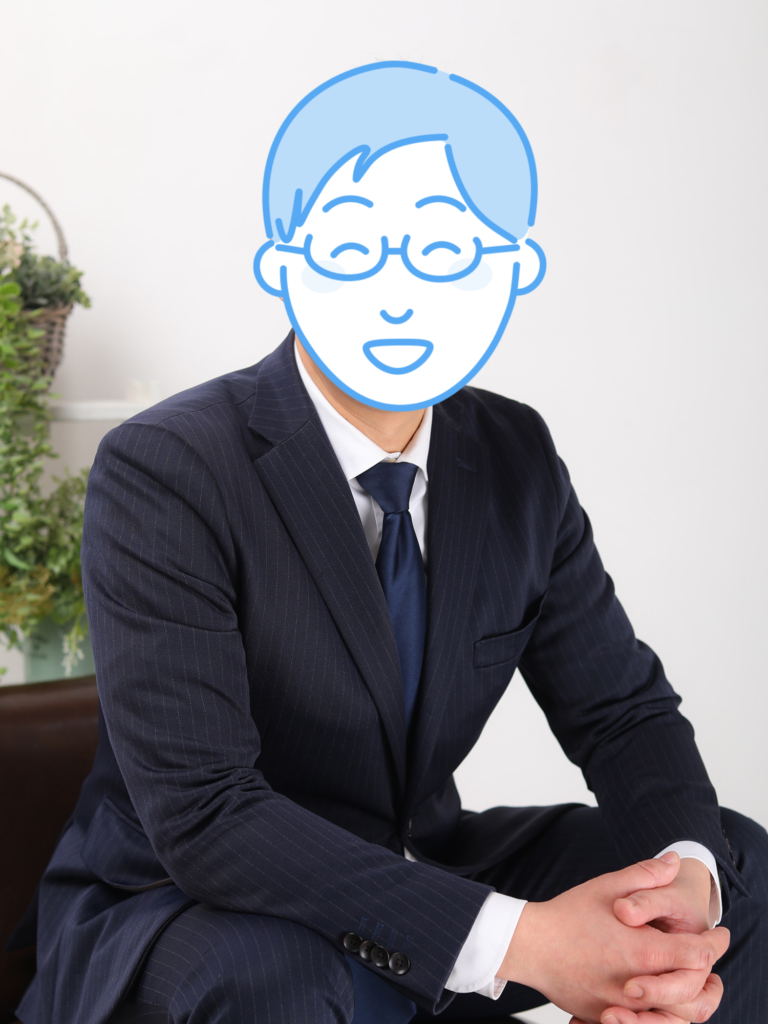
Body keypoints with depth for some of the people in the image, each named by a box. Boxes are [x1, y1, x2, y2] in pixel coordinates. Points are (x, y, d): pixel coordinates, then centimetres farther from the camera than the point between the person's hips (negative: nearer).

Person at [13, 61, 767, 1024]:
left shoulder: (515, 459, -1)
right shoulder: (162, 474, -21)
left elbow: (622, 709, 2)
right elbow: (201, 814, -28)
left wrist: (688, 875, -22)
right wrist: (520, 943, -33)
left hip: (422, 873, 6)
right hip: (179, 917, -5)